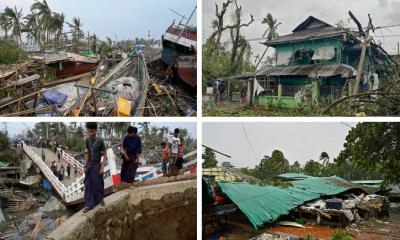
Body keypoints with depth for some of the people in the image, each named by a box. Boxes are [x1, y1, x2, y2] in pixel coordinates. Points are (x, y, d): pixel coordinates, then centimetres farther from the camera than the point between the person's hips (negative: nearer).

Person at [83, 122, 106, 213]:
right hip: (89, 165, 4)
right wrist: (86, 166, 8)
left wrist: (102, 168, -15)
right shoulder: (87, 141, -1)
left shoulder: (100, 141, -15)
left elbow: (104, 155, -11)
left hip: (97, 165, -4)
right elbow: (88, 154, 10)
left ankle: (100, 199, 31)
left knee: (98, 184, 9)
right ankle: (89, 204, 9)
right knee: (88, 185, 3)